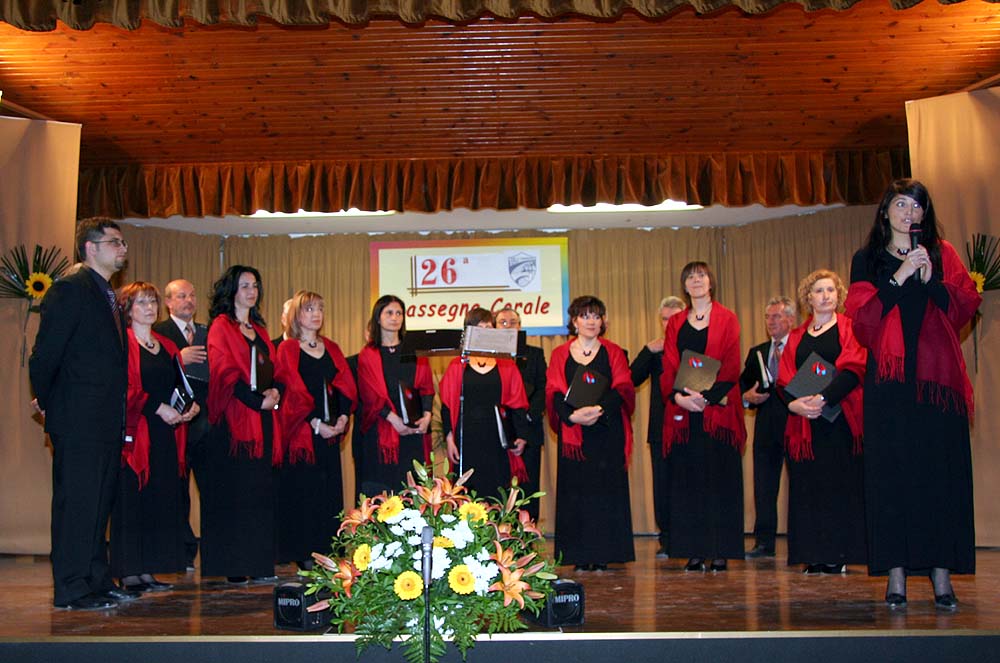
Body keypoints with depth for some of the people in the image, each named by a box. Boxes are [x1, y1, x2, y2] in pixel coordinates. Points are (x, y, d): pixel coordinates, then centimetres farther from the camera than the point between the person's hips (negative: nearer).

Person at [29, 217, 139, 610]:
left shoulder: (108, 297, 18)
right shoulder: (70, 290, -10)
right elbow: (45, 354, -13)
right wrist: (46, 402, -3)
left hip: (108, 420, 9)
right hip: (78, 419, -9)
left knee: (100, 502, 13)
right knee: (76, 501, -3)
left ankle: (97, 581, 21)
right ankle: (71, 590, 5)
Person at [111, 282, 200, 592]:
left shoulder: (166, 346, 19)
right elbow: (125, 389, -12)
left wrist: (192, 405, 1)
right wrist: (157, 407, -18)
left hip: (165, 433, 7)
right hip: (135, 433, -7)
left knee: (161, 499, 5)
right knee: (132, 499, -5)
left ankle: (147, 570, 11)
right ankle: (128, 573, 1)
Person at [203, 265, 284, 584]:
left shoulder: (259, 330, 21)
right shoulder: (221, 326, -1)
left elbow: (274, 371, 19)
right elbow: (224, 372, -12)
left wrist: (275, 391, -3)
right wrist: (256, 400, -16)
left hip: (263, 418, 7)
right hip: (234, 418, -7)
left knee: (259, 491, 5)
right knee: (234, 491, -7)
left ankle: (259, 564, 9)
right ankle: (233, 567, -3)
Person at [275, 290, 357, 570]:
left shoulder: (332, 348, 16)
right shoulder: (287, 350, 0)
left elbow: (346, 386, 9)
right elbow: (294, 391, -10)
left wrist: (343, 417, -7)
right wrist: (316, 423, -17)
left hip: (330, 430, 5)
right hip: (300, 430, -5)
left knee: (329, 491, 4)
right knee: (302, 491, -4)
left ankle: (327, 552, 11)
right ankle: (304, 555, 1)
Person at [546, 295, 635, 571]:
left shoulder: (613, 353, 9)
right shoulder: (560, 355, 10)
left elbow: (623, 389, -2)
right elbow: (555, 393, 1)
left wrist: (599, 409, -20)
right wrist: (573, 415, -18)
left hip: (607, 432, 0)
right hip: (572, 433, 1)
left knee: (605, 490, -3)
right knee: (576, 492, -2)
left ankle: (603, 555, 2)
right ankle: (580, 557, 3)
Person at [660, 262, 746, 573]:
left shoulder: (727, 320, 6)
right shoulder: (675, 323, 15)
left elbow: (731, 366, -4)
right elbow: (669, 367, 6)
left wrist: (706, 395, -16)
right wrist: (677, 396, -12)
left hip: (718, 410, -3)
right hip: (683, 411, 3)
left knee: (719, 479, -2)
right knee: (688, 481, 1)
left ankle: (721, 551, 2)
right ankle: (694, 552, 4)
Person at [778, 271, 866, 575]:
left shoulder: (849, 329, 5)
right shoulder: (797, 336, 16)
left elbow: (852, 370, -9)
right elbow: (784, 380, 9)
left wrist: (822, 398, -22)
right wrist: (794, 403, -12)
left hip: (840, 419, -3)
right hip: (803, 422, 4)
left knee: (839, 484, -5)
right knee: (809, 484, 1)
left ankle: (838, 555, 0)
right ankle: (814, 556, 5)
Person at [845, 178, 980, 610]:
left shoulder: (942, 253, 15)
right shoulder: (867, 260, 13)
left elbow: (967, 305, 4)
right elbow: (862, 315, -1)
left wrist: (930, 280, -10)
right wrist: (899, 276, -9)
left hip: (936, 374, 1)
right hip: (889, 377, -1)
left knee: (940, 468, -4)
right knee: (892, 471, -4)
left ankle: (941, 572, -1)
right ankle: (896, 572, -1)